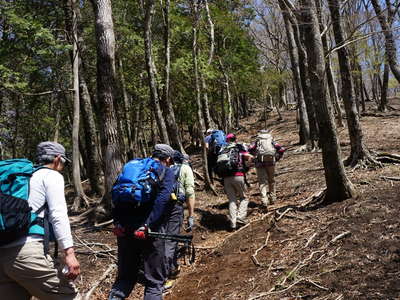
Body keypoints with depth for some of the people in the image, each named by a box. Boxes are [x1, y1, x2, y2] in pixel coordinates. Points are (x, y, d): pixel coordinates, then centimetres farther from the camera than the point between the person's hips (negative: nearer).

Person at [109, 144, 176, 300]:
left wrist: (119, 221, 1)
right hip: (151, 230, -5)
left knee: (125, 276, 20)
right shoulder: (167, 172, 4)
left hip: (124, 229, 5)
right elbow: (162, 199, -15)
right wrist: (146, 225, -19)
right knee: (154, 281, 8)